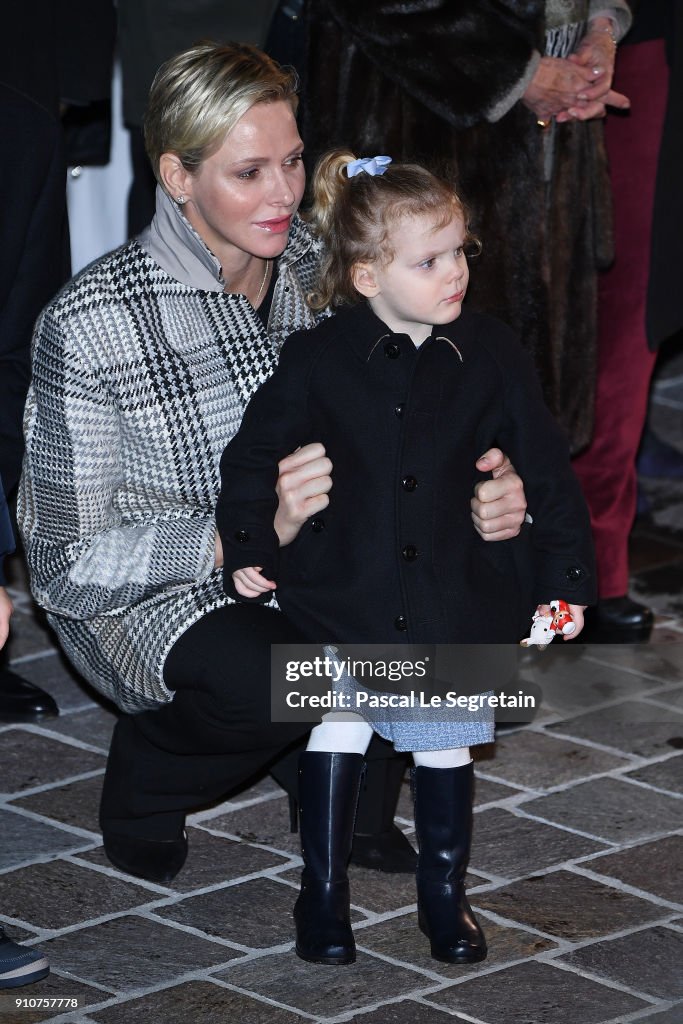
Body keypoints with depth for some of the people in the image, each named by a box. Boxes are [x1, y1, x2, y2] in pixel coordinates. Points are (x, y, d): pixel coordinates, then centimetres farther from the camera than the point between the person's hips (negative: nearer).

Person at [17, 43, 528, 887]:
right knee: (269, 680, -36)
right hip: (142, 595, -5)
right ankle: (146, 780, -1)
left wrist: (484, 494, -22)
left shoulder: (323, 271, -5)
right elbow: (71, 558, -21)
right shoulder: (89, 322, -21)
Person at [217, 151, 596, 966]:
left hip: (454, 600, 1)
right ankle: (323, 893, 19)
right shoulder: (318, 361, -9)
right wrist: (248, 549, -3)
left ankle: (444, 893, 26)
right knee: (337, 731, 5)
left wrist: (564, 574, 0)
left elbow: (546, 467, 1)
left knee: (444, 744, 10)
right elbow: (252, 455, 3)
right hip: (345, 597, -1)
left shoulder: (489, 354, -5)